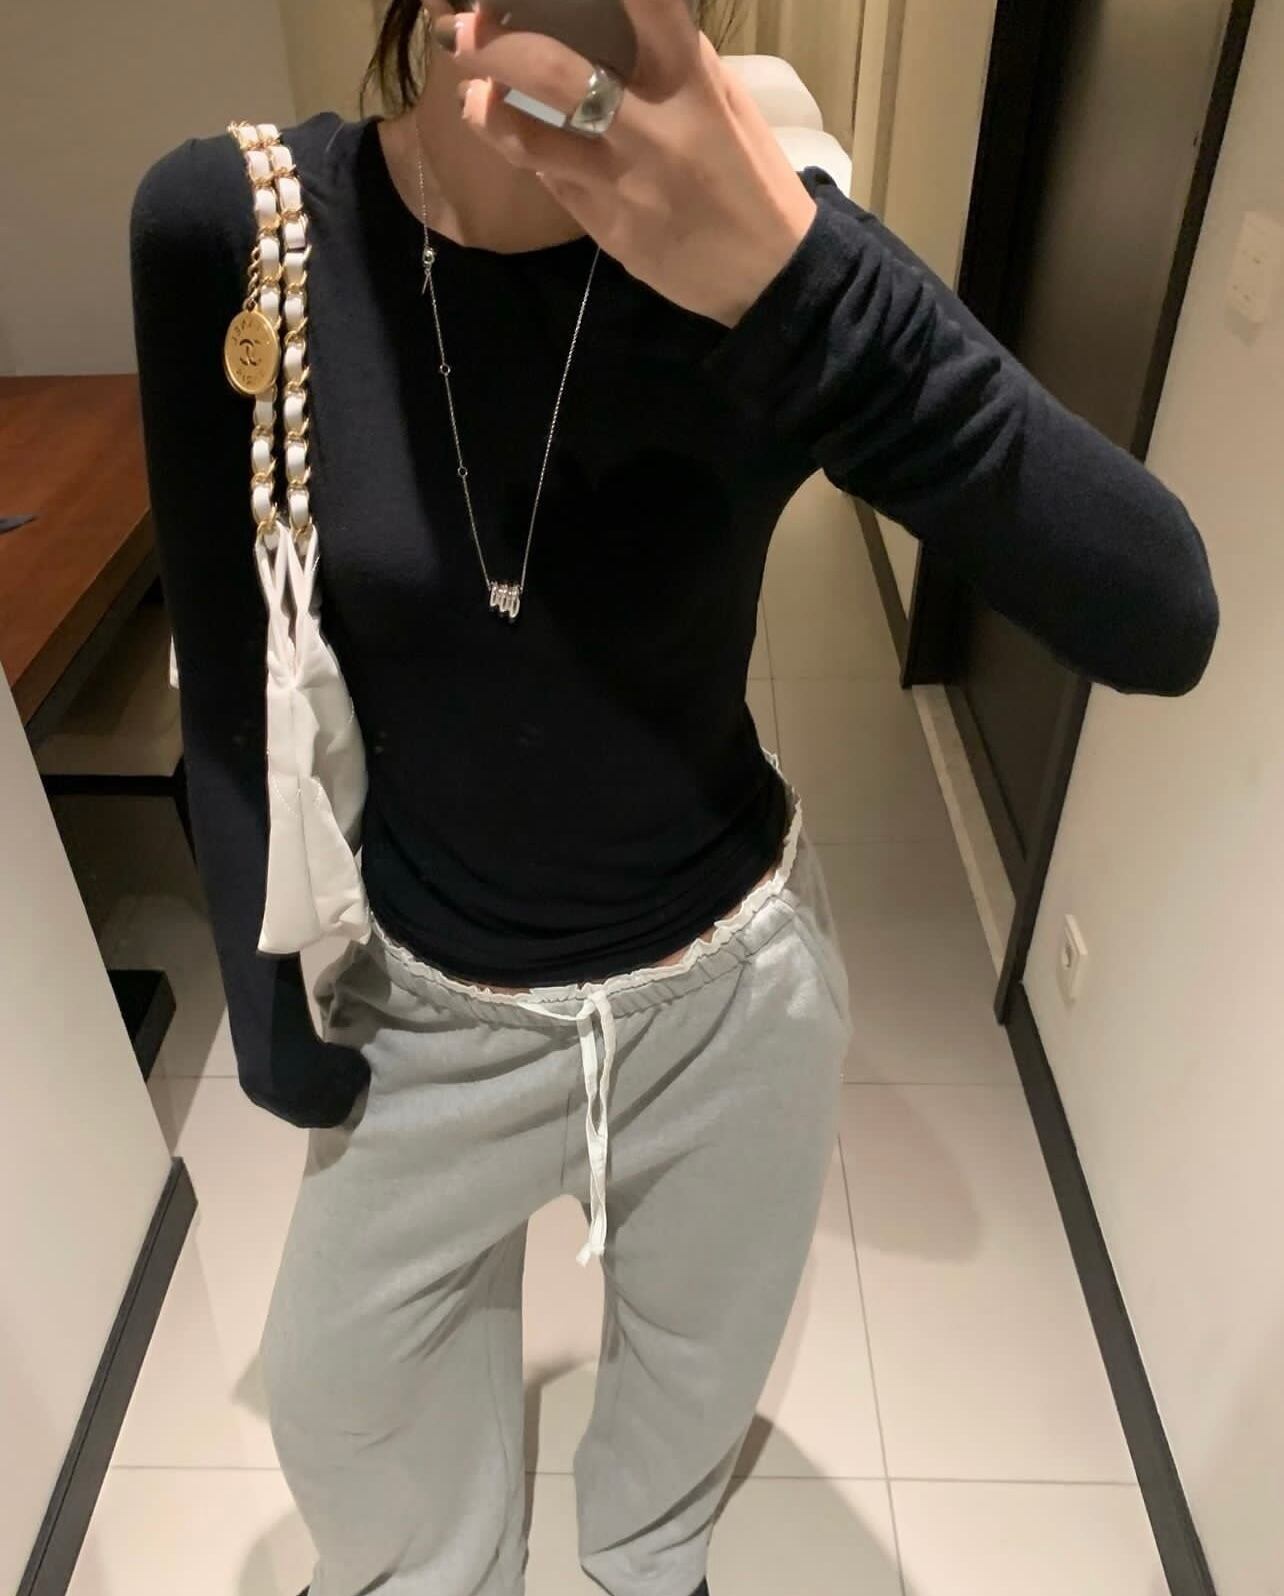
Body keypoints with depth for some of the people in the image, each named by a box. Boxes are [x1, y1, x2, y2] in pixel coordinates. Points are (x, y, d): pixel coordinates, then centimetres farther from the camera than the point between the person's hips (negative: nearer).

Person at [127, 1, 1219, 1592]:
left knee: (697, 1361, 27)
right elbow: (230, 687, -5)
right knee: (334, 1391, 26)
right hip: (430, 997, 2)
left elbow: (1162, 624, -28)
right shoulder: (228, 226, -16)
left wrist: (795, 285, -40)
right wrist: (264, 990, 1)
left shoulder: (741, 227, -19)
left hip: (730, 982, 0)